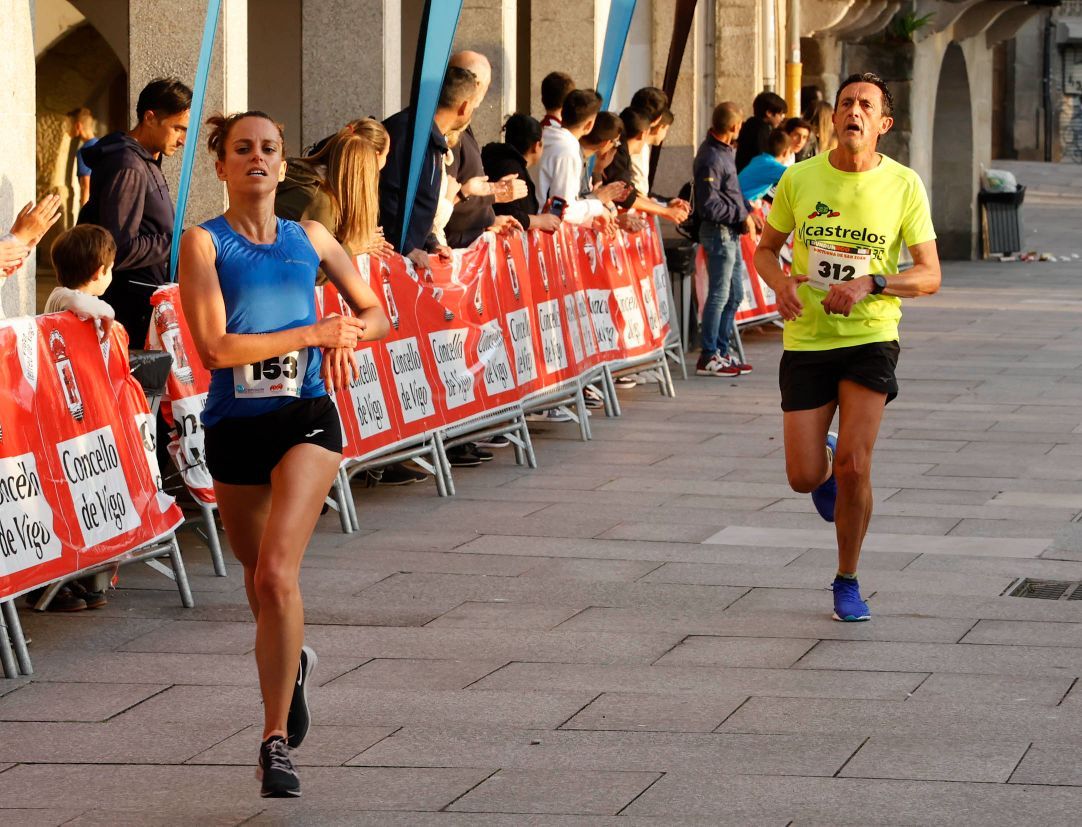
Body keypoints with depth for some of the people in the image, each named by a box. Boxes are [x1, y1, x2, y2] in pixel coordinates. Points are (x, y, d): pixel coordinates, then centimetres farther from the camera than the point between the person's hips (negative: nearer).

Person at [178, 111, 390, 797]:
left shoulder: (310, 238, 7)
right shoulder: (204, 243, -2)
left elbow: (375, 312, 19)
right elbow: (215, 347, -13)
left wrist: (349, 333, -4)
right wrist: (311, 333, -13)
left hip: (306, 418, -1)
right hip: (234, 426, 1)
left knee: (276, 572, -19)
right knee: (260, 578, 16)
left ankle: (277, 740, -16)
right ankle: (293, 660, 50)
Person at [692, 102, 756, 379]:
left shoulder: (723, 151, 10)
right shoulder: (711, 158, -21)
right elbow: (710, 206, -23)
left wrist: (747, 209, 7)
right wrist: (742, 215, -15)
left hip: (730, 233, 10)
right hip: (718, 232, -10)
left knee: (735, 294, 16)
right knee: (720, 295, -3)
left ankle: (721, 351, 24)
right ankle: (708, 357, 3)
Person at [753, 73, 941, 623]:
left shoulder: (904, 186, -6)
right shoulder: (799, 179, -2)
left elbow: (930, 276, -4)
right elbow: (766, 249, 11)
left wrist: (870, 283, -20)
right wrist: (780, 283, -12)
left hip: (870, 337, -2)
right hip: (806, 340, 2)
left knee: (854, 464, -14)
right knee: (805, 478, -1)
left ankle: (847, 581, 8)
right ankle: (826, 462, 40)